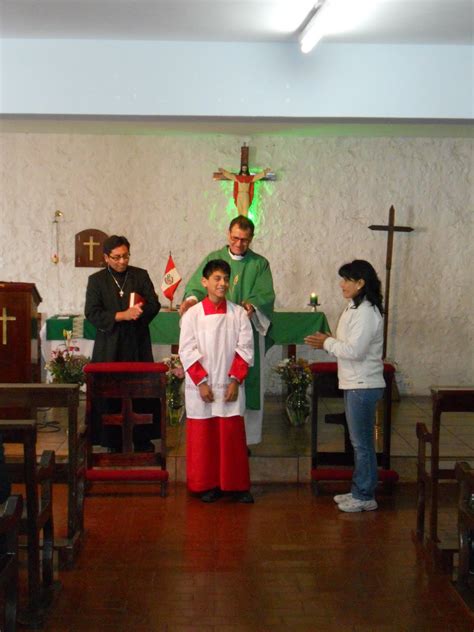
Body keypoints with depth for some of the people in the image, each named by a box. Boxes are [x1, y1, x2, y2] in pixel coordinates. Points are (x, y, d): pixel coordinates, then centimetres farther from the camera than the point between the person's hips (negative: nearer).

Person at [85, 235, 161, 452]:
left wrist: (139, 312, -17)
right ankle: (113, 441, 8)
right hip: (110, 347, -1)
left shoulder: (140, 276, 9)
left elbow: (154, 305, 5)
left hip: (138, 344, 1)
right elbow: (92, 313, -6)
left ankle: (142, 440, 8)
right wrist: (122, 315, -17)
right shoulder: (97, 280, 4)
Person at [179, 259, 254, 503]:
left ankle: (237, 485, 15)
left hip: (230, 386, 1)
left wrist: (235, 380, -8)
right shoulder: (192, 315, -2)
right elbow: (187, 351, -4)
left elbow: (245, 349, 0)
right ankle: (207, 485, 18)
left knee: (233, 436, 3)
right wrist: (201, 382, -10)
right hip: (201, 389, 0)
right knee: (202, 436, 5)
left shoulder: (238, 314, 1)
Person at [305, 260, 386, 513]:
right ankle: (359, 491, 26)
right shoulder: (354, 307, 12)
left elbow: (354, 350, -24)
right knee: (358, 441, 16)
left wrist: (327, 343, -12)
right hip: (354, 384, 10)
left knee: (362, 442, 0)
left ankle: (365, 497, 9)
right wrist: (328, 341, 2)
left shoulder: (367, 312, -19)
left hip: (363, 386, -10)